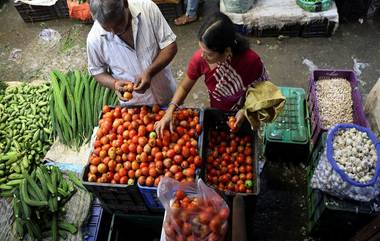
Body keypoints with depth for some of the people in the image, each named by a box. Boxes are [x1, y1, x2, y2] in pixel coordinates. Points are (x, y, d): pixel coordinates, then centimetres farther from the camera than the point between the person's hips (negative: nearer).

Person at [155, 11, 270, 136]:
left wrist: (246, 111, -31)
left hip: (244, 120, -1)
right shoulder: (200, 58, -28)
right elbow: (184, 87, -11)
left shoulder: (250, 61, -35)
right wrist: (169, 112, -24)